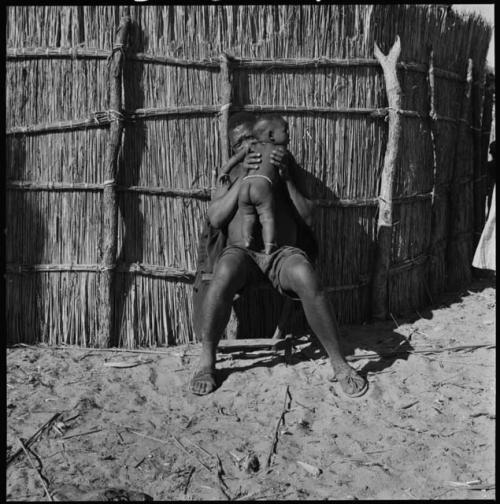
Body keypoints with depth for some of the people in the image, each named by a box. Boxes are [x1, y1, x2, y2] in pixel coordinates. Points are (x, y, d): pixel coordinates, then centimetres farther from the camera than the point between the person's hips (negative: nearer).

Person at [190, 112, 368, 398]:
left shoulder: (287, 169, 17)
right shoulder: (230, 175, 18)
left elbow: (308, 217, 5)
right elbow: (215, 219, 1)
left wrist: (287, 178, -7)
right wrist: (241, 179, -6)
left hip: (283, 252, 0)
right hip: (240, 251, 0)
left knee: (308, 279, -35)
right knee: (224, 275, -37)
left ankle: (339, 364, -24)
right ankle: (207, 362, -24)